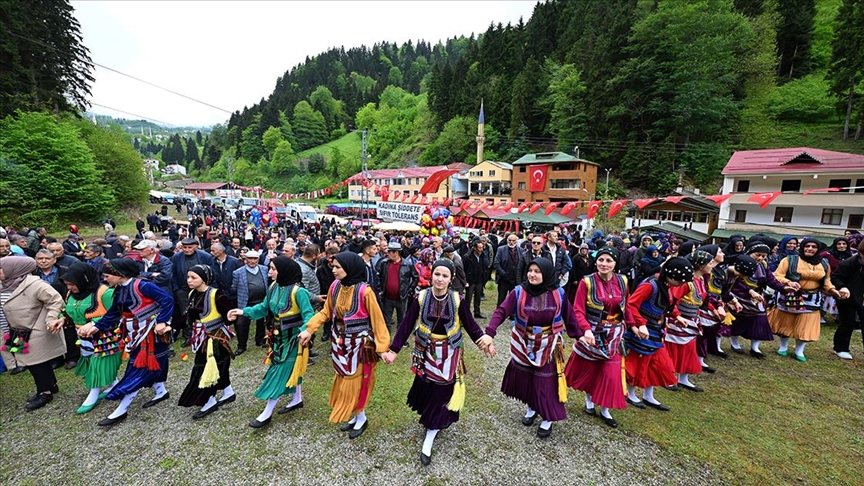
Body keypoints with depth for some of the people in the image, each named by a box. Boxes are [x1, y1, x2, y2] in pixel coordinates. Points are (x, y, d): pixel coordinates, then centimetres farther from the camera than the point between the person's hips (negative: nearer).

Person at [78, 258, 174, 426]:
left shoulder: (142, 286, -21)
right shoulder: (119, 290, 6)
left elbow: (167, 300, -25)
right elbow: (113, 314, 10)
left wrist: (161, 321, -28)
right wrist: (96, 327, -2)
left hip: (150, 332, -9)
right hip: (135, 334, 9)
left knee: (139, 368, 0)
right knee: (148, 364, 18)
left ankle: (120, 411, 10)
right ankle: (161, 392, 36)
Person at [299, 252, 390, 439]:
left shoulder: (364, 291, -22)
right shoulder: (335, 286, -5)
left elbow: (377, 320, -17)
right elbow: (326, 312, 7)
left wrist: (383, 346, -16)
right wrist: (309, 329, -2)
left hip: (358, 343, -6)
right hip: (340, 341, 6)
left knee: (355, 381, 7)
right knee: (344, 381, 18)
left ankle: (361, 419, 32)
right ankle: (354, 416, 39)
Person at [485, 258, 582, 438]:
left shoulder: (558, 294, -11)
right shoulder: (519, 292, -15)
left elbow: (569, 316, 2)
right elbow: (501, 312, -22)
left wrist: (578, 336, 6)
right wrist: (489, 333, -34)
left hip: (548, 346, -1)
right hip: (524, 345, 1)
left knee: (546, 381, 6)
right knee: (525, 378, 16)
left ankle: (548, 418, 29)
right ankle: (532, 408, 43)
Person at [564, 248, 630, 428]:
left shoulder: (622, 281, -3)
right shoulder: (587, 282, -16)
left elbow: (625, 307, 10)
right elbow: (578, 310, -17)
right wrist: (586, 329, -30)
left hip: (613, 335, 3)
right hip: (592, 333, -3)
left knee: (611, 373, 6)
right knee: (589, 369, 14)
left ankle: (605, 410, 27)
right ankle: (589, 400, 41)